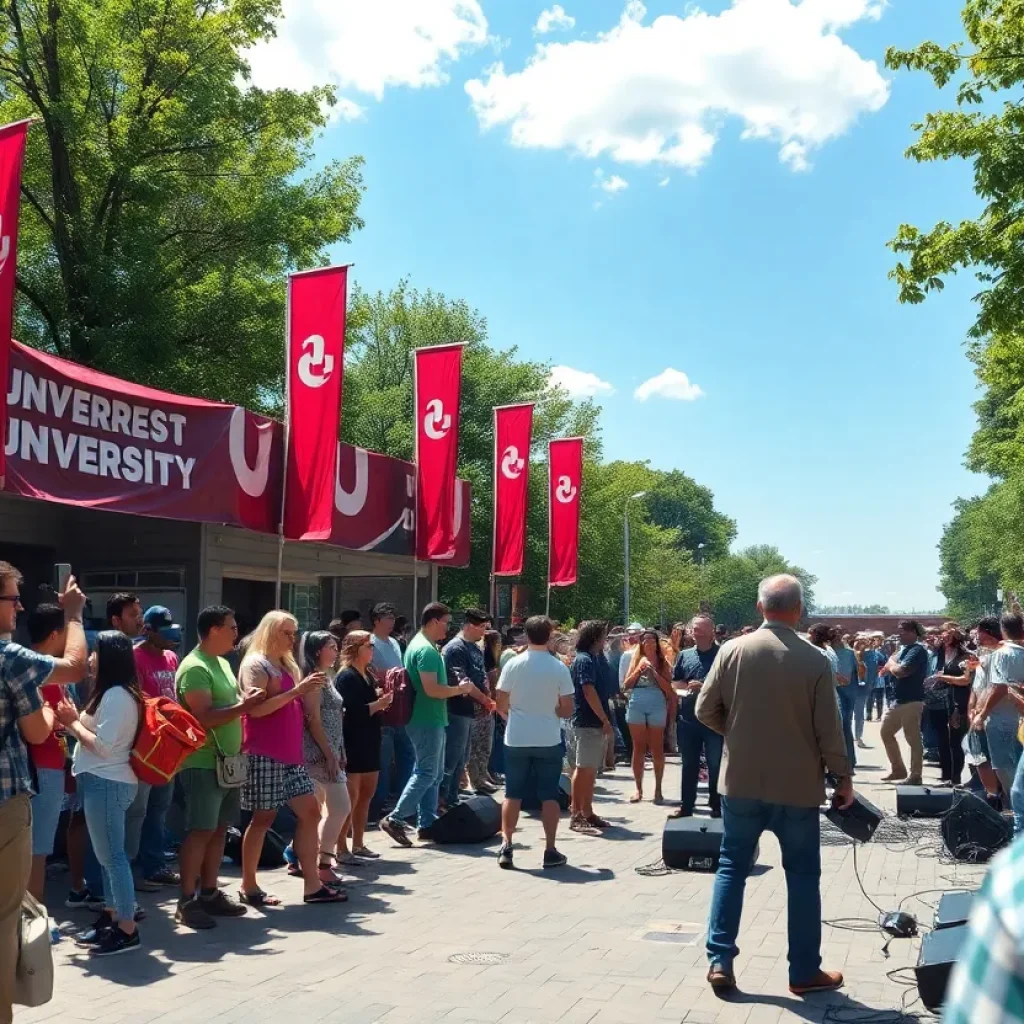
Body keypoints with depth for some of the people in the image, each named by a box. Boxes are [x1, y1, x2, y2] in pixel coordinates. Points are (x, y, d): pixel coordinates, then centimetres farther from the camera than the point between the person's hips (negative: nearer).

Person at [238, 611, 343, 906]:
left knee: (310, 812, 3)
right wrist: (296, 690, -21)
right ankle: (249, 887, 10)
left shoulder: (287, 666, 18)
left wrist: (308, 691, 9)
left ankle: (312, 885, 7)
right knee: (263, 817, -2)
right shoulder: (255, 665, -8)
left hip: (290, 754, 9)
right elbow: (256, 708, -20)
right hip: (264, 754, -9)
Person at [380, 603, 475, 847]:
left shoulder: (420, 645, 15)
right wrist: (459, 689, -11)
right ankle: (395, 819, -5)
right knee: (426, 773, -7)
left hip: (429, 719, 11)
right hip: (428, 720, -11)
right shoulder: (426, 650, -18)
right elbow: (432, 689, -25)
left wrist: (456, 689, 12)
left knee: (434, 774, 14)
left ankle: (427, 823, 19)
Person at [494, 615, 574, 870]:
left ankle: (506, 847, 7)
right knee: (549, 796, 7)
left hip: (517, 738, 1)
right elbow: (567, 710, -3)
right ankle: (550, 851, 8)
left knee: (513, 795, 9)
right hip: (548, 739, -1)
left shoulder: (513, 664, -5)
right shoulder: (559, 668, -6)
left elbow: (500, 705, -1)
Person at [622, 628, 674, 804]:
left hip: (657, 706, -2)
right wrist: (638, 671, -6)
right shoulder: (636, 660, 11)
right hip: (636, 706, 2)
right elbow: (626, 686, 6)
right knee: (639, 748, 5)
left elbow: (668, 688, -3)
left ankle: (658, 789, 6)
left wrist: (654, 672, -10)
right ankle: (639, 789, 10)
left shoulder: (662, 662, 5)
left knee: (657, 749, 0)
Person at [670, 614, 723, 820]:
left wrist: (705, 687, -18)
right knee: (689, 765, 12)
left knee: (716, 765, 5)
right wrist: (687, 687, -5)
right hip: (688, 718, 4)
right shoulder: (684, 655, 10)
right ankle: (686, 806, 20)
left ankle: (717, 806, 15)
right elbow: (674, 682, 15)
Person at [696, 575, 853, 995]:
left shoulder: (732, 651, -5)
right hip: (797, 786, -1)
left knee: (732, 868, 13)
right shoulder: (815, 660, -10)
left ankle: (720, 960, 11)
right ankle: (804, 972, 17)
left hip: (741, 782, 2)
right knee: (803, 875, 10)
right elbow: (828, 730, -8)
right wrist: (843, 778, 5)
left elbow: (705, 711, -1)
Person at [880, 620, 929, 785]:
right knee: (886, 732, 16)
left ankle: (915, 776, 4)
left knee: (913, 739, -3)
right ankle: (898, 769, 25)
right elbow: (888, 668, 16)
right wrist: (893, 665, -4)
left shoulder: (917, 650, -15)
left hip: (911, 701, -10)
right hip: (899, 699, 10)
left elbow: (900, 671, -24)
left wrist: (892, 664, -5)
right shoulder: (904, 648, 15)